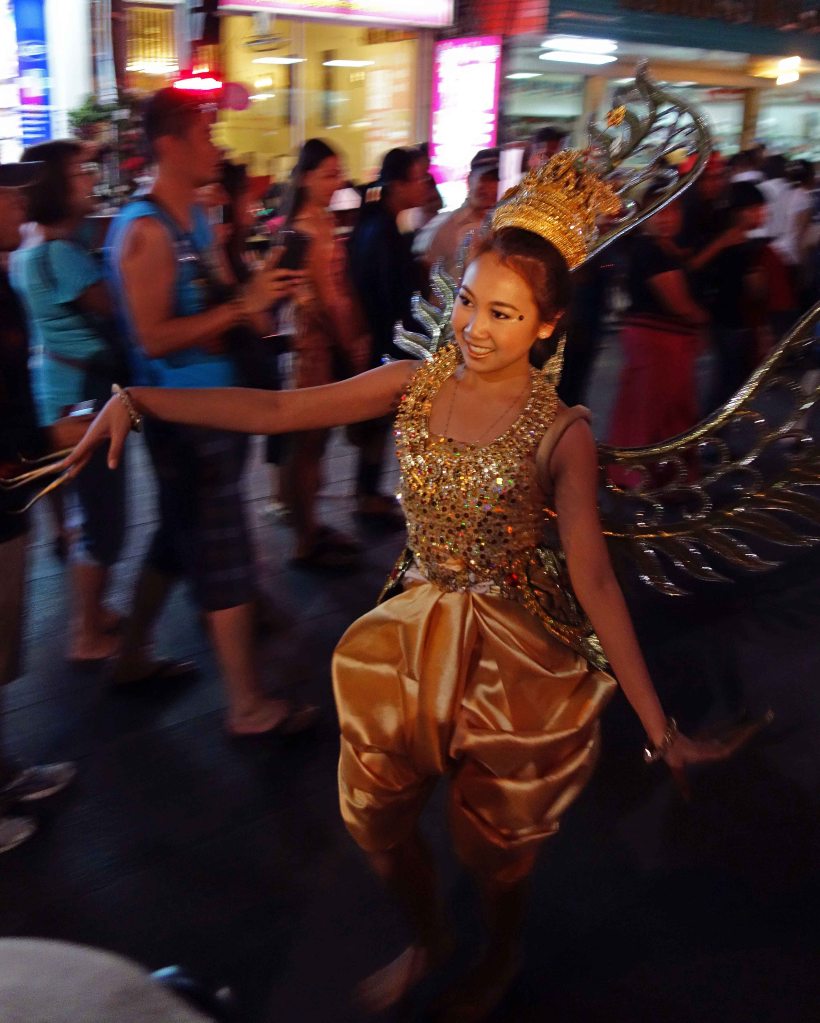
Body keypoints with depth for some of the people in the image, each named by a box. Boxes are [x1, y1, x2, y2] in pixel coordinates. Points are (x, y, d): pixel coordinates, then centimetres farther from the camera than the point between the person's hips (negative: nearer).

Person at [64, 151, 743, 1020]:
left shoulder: (561, 434, -18)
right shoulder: (414, 385, -7)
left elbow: (594, 581, -19)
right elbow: (275, 410, -9)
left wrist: (658, 728, -20)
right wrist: (136, 400, -17)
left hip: (510, 650, -4)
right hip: (413, 633, 4)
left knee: (494, 835, 17)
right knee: (375, 815, 18)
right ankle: (427, 939, 51)